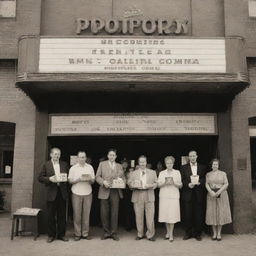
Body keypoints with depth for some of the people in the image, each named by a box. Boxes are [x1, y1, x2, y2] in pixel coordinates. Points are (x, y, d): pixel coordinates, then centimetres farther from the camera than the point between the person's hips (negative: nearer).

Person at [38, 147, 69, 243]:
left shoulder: (64, 164, 11)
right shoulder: (46, 165, 4)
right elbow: (40, 178, -1)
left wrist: (65, 178, -8)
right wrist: (50, 179, -15)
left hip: (62, 192, 2)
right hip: (51, 193, -2)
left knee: (62, 215, 7)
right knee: (51, 215, 3)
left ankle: (61, 234, 18)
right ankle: (51, 235, 16)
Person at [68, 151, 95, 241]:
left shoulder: (90, 167, 9)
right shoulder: (73, 168, 4)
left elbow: (93, 181, 9)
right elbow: (70, 181, 1)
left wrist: (90, 179, -13)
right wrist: (79, 179, -14)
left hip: (88, 193, 2)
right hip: (76, 194, -1)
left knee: (86, 214, 3)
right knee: (77, 214, 0)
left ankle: (85, 233, 12)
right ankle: (77, 234, 9)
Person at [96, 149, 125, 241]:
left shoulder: (119, 166, 14)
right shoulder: (102, 164, 8)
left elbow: (123, 178, 12)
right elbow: (97, 177, 3)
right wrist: (103, 182, -14)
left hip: (115, 192, 1)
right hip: (104, 191, -1)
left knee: (115, 213, 2)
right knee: (104, 213, 3)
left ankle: (114, 233, 13)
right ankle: (106, 232, 18)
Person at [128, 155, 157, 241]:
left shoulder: (152, 172, 13)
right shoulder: (133, 173, 14)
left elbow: (156, 183, 8)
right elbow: (129, 183, 7)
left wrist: (150, 185, -12)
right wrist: (135, 186, -13)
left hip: (149, 197, -1)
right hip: (137, 197, 1)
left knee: (150, 216, -4)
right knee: (138, 216, 3)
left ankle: (150, 235, 6)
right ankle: (140, 234, 16)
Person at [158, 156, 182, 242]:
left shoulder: (177, 172, 8)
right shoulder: (162, 173, 11)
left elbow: (180, 185, 5)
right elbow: (159, 185, 5)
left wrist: (173, 183, -12)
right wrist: (165, 183, -12)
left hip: (174, 196, -1)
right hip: (164, 196, 1)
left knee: (172, 215, -5)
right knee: (165, 214, 3)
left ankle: (171, 234, 2)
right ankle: (168, 232, 19)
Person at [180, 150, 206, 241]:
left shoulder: (202, 167, 11)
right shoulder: (183, 168, 8)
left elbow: (204, 179, 4)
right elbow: (182, 180, 2)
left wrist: (199, 183, -15)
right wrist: (188, 184, -15)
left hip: (199, 194, 1)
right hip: (187, 193, -1)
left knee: (199, 215, 3)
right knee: (187, 214, 2)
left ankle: (198, 233, 15)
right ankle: (188, 233, 15)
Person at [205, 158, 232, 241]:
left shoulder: (223, 173, 4)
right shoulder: (208, 174, 8)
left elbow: (226, 184, -3)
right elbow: (206, 184, 0)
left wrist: (219, 191, -16)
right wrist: (211, 192, -17)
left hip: (221, 194, -1)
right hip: (211, 195, 1)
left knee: (221, 213, -1)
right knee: (212, 213, 1)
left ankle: (219, 233, 8)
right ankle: (214, 233, 10)